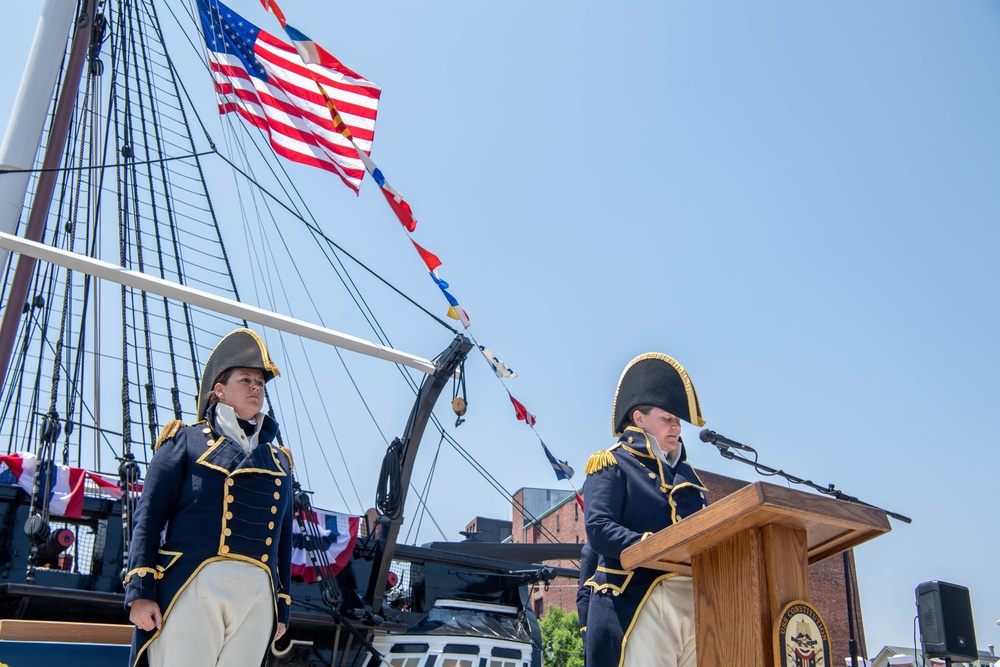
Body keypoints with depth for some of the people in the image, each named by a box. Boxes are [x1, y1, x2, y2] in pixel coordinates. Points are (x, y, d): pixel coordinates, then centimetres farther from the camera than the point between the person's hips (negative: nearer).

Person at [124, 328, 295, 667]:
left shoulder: (279, 461, 22)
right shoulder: (186, 440, 10)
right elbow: (148, 518, 2)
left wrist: (282, 607, 16)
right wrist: (140, 592, -7)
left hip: (258, 597, 4)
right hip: (192, 588, -4)